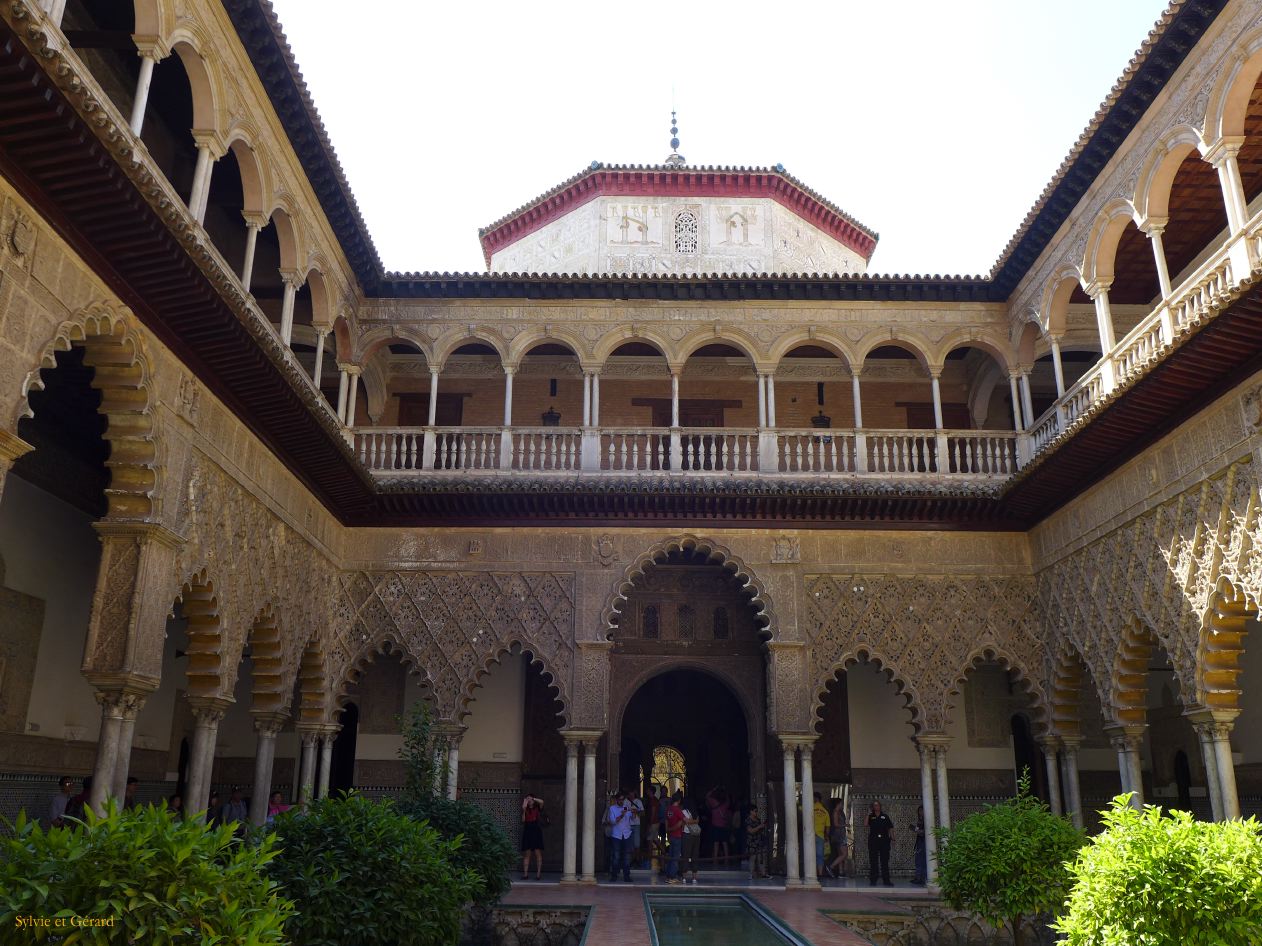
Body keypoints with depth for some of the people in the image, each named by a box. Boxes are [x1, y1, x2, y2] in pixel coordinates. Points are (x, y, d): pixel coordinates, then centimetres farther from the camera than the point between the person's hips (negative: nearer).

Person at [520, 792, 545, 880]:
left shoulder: (537, 808, 6)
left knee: (538, 853, -4)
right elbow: (523, 820, 1)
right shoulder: (525, 810, 13)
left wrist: (533, 799, -6)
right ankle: (525, 873, 3)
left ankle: (538, 874, -4)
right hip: (527, 831, 3)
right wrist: (523, 810, -7)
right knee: (526, 854, 1)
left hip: (536, 831, -3)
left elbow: (541, 802, -14)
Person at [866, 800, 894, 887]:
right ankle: (873, 880, 6)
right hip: (873, 840, -1)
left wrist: (892, 837, -3)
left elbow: (890, 828, 9)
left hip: (884, 840, 1)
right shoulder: (871, 816, 7)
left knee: (885, 861, 4)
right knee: (873, 861, 2)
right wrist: (868, 814, -13)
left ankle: (886, 880, 8)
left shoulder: (885, 816, 10)